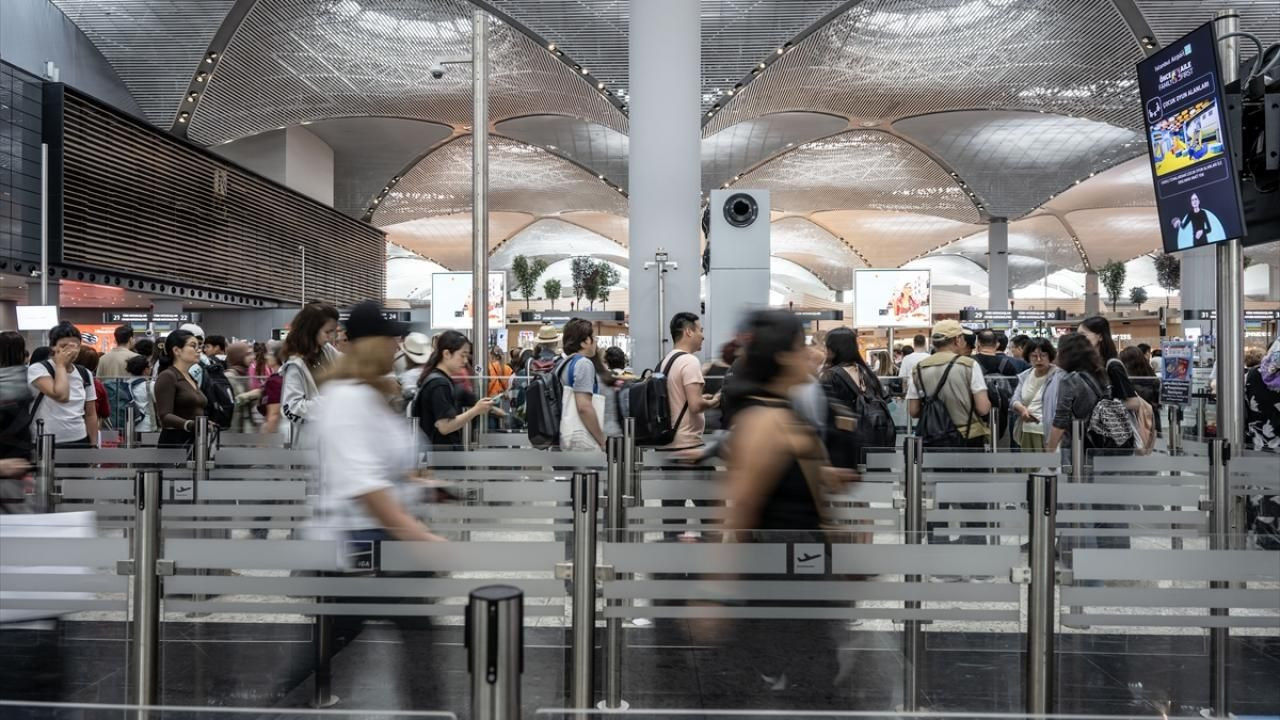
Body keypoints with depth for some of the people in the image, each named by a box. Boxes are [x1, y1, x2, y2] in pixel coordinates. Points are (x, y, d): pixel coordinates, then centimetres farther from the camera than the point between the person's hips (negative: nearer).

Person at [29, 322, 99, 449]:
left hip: (80, 442, 4)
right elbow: (61, 396, -26)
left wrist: (94, 446, 7)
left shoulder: (85, 374, 8)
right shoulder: (38, 369, -8)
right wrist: (61, 365, -14)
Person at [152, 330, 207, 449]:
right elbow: (165, 416, -19)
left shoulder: (191, 378, 18)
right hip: (175, 442, -8)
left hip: (196, 441, 8)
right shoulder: (167, 377, -7)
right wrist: (190, 425, -36)